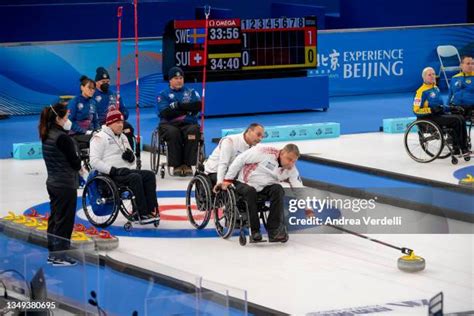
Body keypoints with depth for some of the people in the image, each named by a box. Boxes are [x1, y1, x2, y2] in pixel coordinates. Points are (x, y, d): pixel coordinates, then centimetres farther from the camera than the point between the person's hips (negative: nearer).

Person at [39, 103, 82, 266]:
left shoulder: (47, 136, 7)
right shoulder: (63, 138, -21)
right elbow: (75, 162, -17)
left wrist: (77, 166, 8)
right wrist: (79, 162, 6)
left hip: (53, 183, 9)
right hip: (66, 185, -9)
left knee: (55, 218, 15)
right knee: (64, 220, -2)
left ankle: (53, 253, 22)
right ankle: (59, 256, 2)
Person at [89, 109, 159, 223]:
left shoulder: (123, 137, 23)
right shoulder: (100, 137, -2)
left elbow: (132, 161, 27)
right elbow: (94, 161, -13)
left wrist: (131, 157, 1)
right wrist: (114, 170, -21)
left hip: (126, 171, 8)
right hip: (109, 175, -8)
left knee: (150, 175, -16)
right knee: (135, 178, -32)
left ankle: (151, 210, -24)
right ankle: (142, 214, -32)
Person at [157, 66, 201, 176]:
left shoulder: (191, 92, 18)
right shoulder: (163, 94, 11)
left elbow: (198, 105, -2)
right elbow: (165, 113, -6)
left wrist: (179, 106, -9)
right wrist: (186, 109, -6)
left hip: (189, 124, 1)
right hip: (169, 125, -1)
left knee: (193, 131, -33)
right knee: (173, 132, -36)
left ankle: (188, 165, -28)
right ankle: (176, 165, -27)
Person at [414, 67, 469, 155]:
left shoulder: (436, 88, 18)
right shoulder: (421, 91, -9)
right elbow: (416, 111, -14)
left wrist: (449, 108, 11)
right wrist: (431, 110, -23)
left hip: (440, 115, 8)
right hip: (430, 118, -8)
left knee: (461, 118, -12)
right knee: (456, 120, -22)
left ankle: (464, 147, -17)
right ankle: (459, 149, -17)